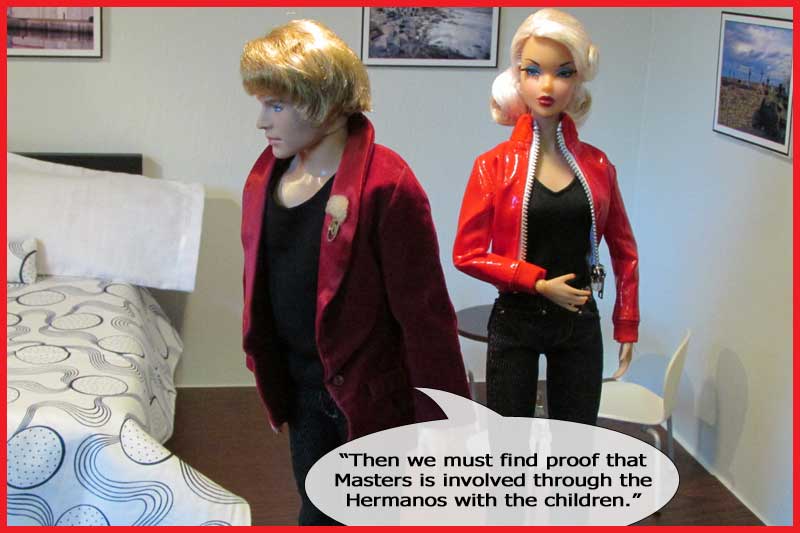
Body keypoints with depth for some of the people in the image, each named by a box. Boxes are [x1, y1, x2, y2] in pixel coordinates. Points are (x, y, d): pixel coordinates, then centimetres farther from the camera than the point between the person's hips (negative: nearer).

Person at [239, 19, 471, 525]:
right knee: (319, 509, 19)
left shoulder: (385, 185, -22)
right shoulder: (266, 175, 1)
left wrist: (442, 418, -16)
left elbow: (423, 310, -19)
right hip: (300, 385, 7)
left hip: (367, 392, -6)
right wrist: (267, 368, 14)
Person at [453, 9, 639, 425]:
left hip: (580, 323, 2)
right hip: (515, 323, -2)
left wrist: (627, 325, 10)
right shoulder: (494, 165, -7)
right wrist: (538, 283, -14)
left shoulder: (596, 165, 1)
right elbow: (467, 253, -8)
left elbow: (624, 250, 10)